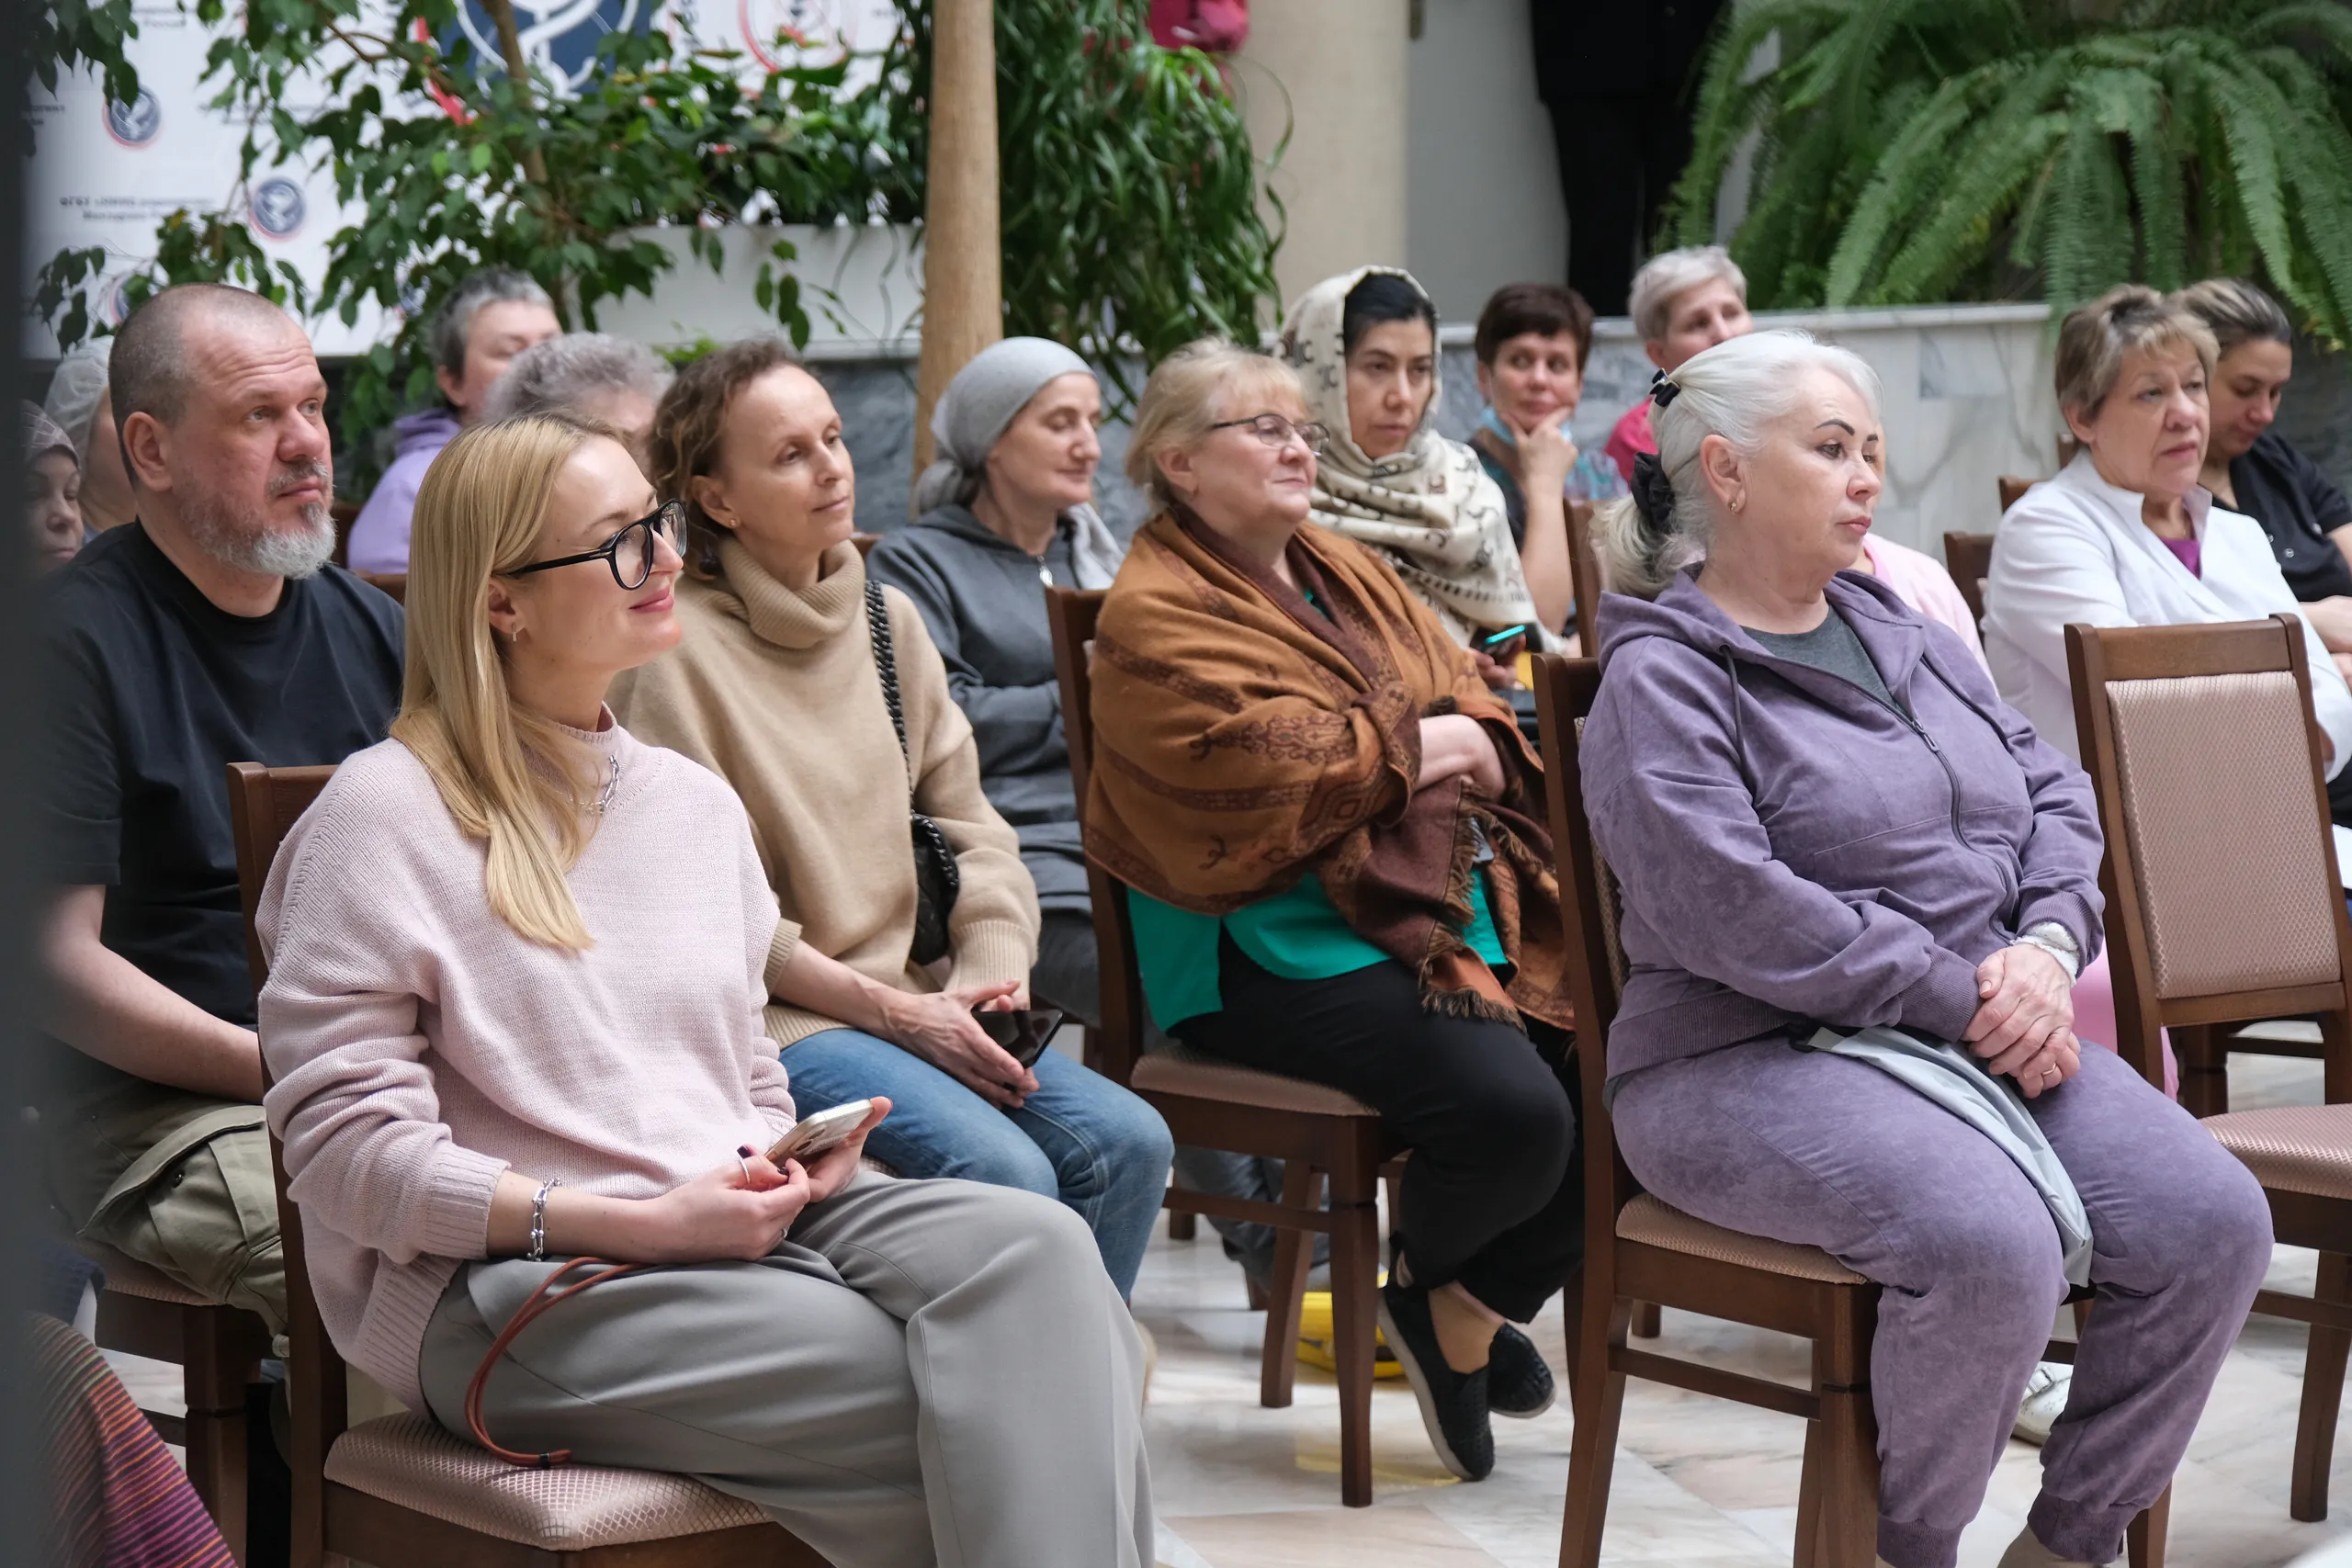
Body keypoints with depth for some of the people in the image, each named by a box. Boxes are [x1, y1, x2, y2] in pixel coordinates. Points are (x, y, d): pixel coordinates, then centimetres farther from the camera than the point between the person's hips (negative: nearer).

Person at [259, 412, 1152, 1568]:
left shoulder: (695, 801, 19)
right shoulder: (384, 815, -4)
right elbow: (345, 1150, -10)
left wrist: (790, 1162, -1)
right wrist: (644, 1222, -17)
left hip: (732, 1229, 7)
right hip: (506, 1283, -7)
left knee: (1033, 1248, -25)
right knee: (956, 1396, -28)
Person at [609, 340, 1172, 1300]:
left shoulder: (888, 618, 14)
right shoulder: (674, 648, -9)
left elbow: (967, 819, 15)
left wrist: (991, 964, -5)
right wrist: (890, 1012, -14)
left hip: (917, 1001, 7)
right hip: (767, 1021, -7)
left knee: (1127, 1141, -14)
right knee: (1003, 1171, -27)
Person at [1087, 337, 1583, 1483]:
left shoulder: (1350, 572, 22)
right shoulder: (1155, 614, -4)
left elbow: (1468, 702, 18)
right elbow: (1270, 760, -17)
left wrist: (1469, 746, -6)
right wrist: (1417, 745, -4)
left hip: (1458, 899, 8)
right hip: (1278, 945, -8)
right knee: (1513, 1111, -28)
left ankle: (1484, 1302, 8)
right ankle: (1422, 1282, 8)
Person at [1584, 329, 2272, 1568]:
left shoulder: (1903, 635, 20)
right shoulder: (1660, 677, -6)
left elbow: (2053, 791, 17)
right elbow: (1727, 908, -18)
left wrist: (2048, 944, -5)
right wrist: (1956, 993, -17)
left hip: (1982, 1035, 8)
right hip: (1753, 1056, -7)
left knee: (2213, 1223, -14)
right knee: (1990, 1245, -34)